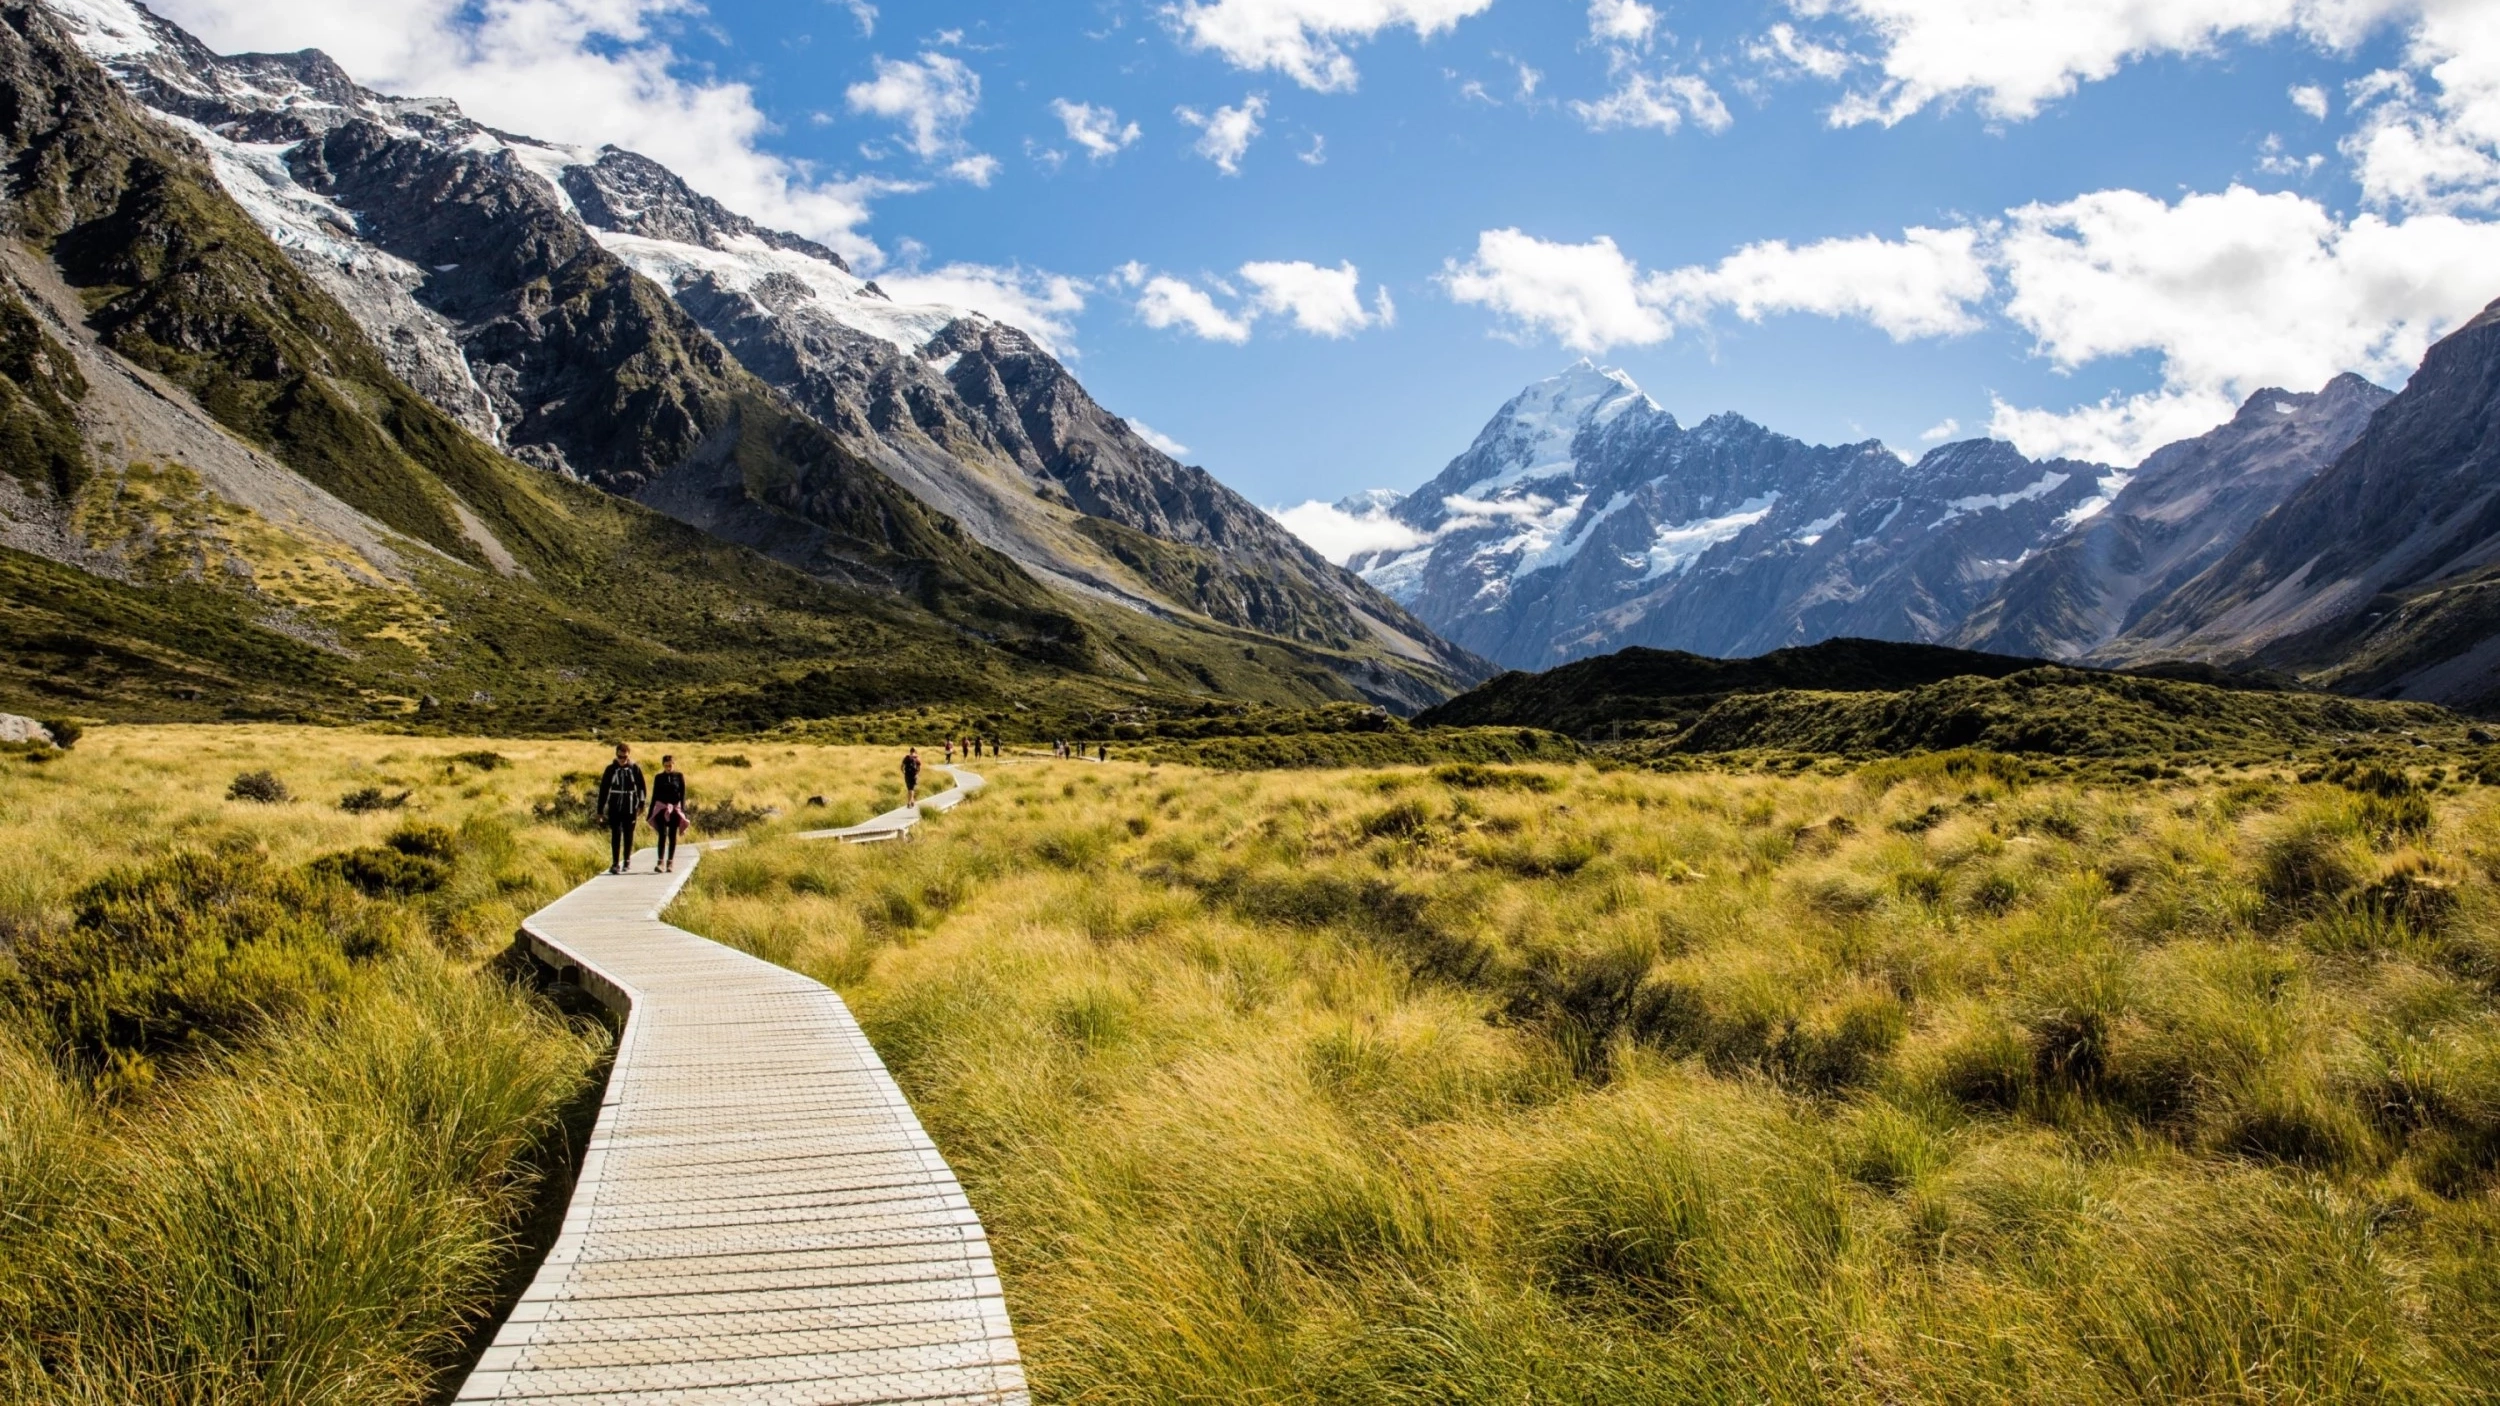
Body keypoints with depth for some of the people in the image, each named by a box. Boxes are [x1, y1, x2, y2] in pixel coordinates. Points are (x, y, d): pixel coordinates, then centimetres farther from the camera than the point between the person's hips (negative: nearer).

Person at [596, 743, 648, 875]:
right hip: (614, 808, 0)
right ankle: (615, 863, -2)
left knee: (628, 835, 8)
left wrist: (641, 804, -7)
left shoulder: (635, 769, 1)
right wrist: (600, 809, 4)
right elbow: (603, 790, 5)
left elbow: (642, 787, 3)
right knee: (615, 835, -3)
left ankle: (627, 860, 23)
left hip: (630, 808, 0)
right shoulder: (610, 769, 2)